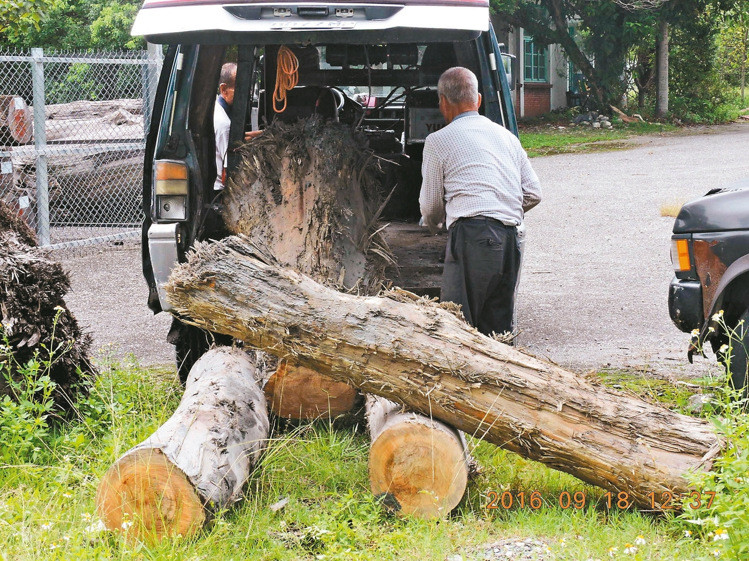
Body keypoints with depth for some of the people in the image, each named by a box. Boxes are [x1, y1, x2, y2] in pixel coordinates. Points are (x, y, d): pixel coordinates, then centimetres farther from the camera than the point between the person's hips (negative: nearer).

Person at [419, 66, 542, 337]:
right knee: (498, 327, 10)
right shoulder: (506, 136, 22)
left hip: (472, 236, -6)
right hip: (510, 238, 6)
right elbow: (533, 194, 18)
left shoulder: (438, 141, 6)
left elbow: (430, 205, 13)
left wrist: (433, 224, 36)